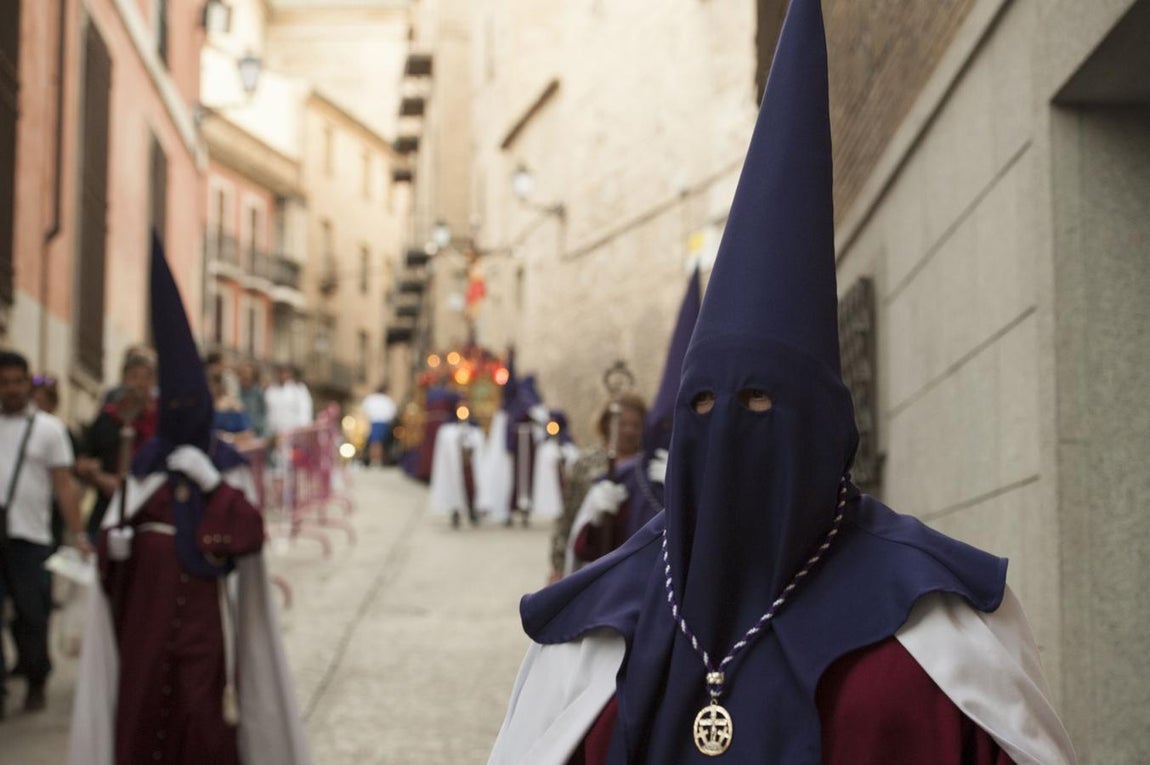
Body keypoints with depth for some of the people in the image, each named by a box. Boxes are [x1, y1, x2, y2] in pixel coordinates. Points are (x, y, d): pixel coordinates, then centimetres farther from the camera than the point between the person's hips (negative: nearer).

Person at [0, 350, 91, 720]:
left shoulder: (48, 428, 7)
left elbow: (64, 484, 3)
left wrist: (77, 532, -5)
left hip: (30, 536, -1)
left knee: (32, 615, 4)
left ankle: (36, 685, 19)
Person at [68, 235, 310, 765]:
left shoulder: (226, 462, 1)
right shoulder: (146, 460, 8)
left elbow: (249, 534, -8)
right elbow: (116, 523, 13)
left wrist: (211, 481, -17)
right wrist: (114, 538, -10)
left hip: (202, 605, -3)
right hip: (147, 599, 3)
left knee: (201, 706, -5)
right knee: (142, 697, 2)